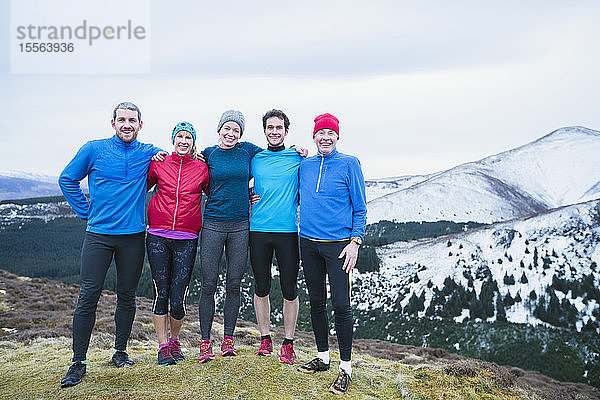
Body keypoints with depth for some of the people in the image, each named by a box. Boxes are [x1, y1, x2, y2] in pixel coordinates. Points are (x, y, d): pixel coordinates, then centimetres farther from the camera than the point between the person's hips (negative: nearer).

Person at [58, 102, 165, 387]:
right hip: (99, 234, -1)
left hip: (133, 235, 2)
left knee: (127, 296, 8)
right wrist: (85, 212, 6)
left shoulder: (148, 153, 7)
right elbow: (67, 179, 12)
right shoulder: (94, 149, 3)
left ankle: (120, 351, 24)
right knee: (88, 296, -3)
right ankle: (78, 361, 7)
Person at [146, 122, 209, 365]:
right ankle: (163, 346, 17)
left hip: (186, 240, 0)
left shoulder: (201, 168, 5)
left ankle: (174, 340, 25)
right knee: (161, 293, 3)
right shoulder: (158, 164, 5)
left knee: (178, 298, -1)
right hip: (158, 237, 1)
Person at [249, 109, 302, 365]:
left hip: (288, 231, -1)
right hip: (258, 231, 2)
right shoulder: (255, 159, 10)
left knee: (289, 289, 2)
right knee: (261, 288, 8)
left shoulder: (297, 158, 5)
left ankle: (288, 343, 16)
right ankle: (265, 338, 23)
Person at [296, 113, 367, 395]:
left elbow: (360, 208, -1)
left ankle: (346, 368, 7)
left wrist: (355, 241, -10)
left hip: (338, 243, -4)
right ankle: (322, 357, 28)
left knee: (341, 306, -5)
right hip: (309, 243, 5)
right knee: (316, 302, 12)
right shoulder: (304, 165, 11)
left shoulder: (349, 164, -1)